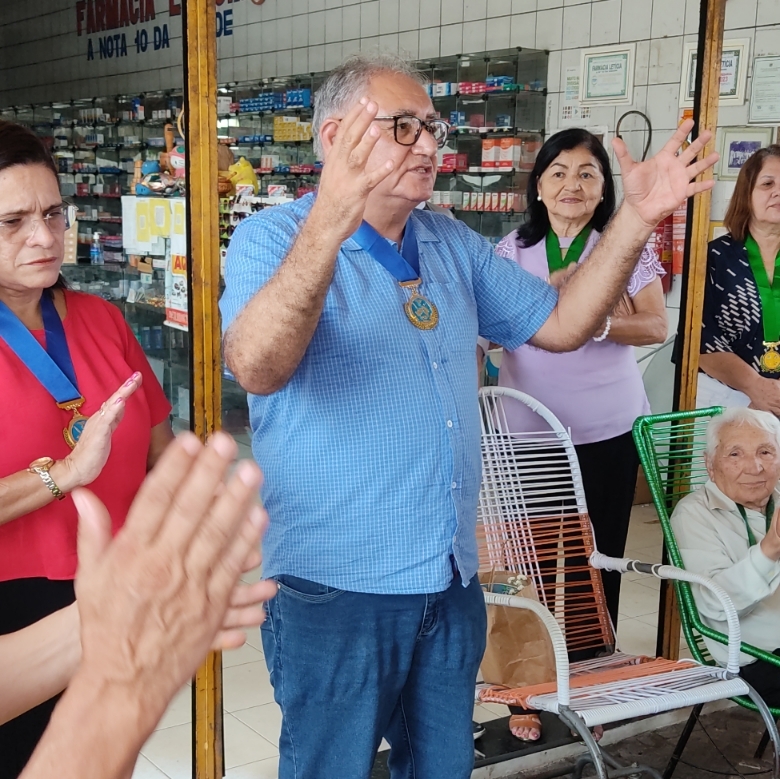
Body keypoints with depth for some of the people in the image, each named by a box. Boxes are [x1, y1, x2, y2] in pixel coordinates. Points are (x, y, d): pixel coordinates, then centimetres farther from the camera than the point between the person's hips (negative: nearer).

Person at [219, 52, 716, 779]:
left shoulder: (453, 246, 10)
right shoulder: (273, 239, -11)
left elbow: (559, 323, 11)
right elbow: (257, 368, -31)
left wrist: (635, 218, -1)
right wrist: (330, 223, -44)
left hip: (452, 580, 6)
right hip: (336, 586, -6)